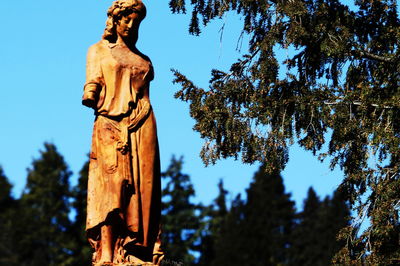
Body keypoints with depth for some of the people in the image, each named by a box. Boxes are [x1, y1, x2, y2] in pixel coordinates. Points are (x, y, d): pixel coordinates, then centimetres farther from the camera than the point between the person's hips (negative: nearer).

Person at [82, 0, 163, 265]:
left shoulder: (143, 60, 24)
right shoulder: (99, 50, 17)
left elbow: (145, 96, 19)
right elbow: (92, 86, 7)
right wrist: (89, 97, -8)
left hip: (141, 127, 3)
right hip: (110, 123, -3)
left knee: (142, 186, -9)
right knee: (110, 184, -17)